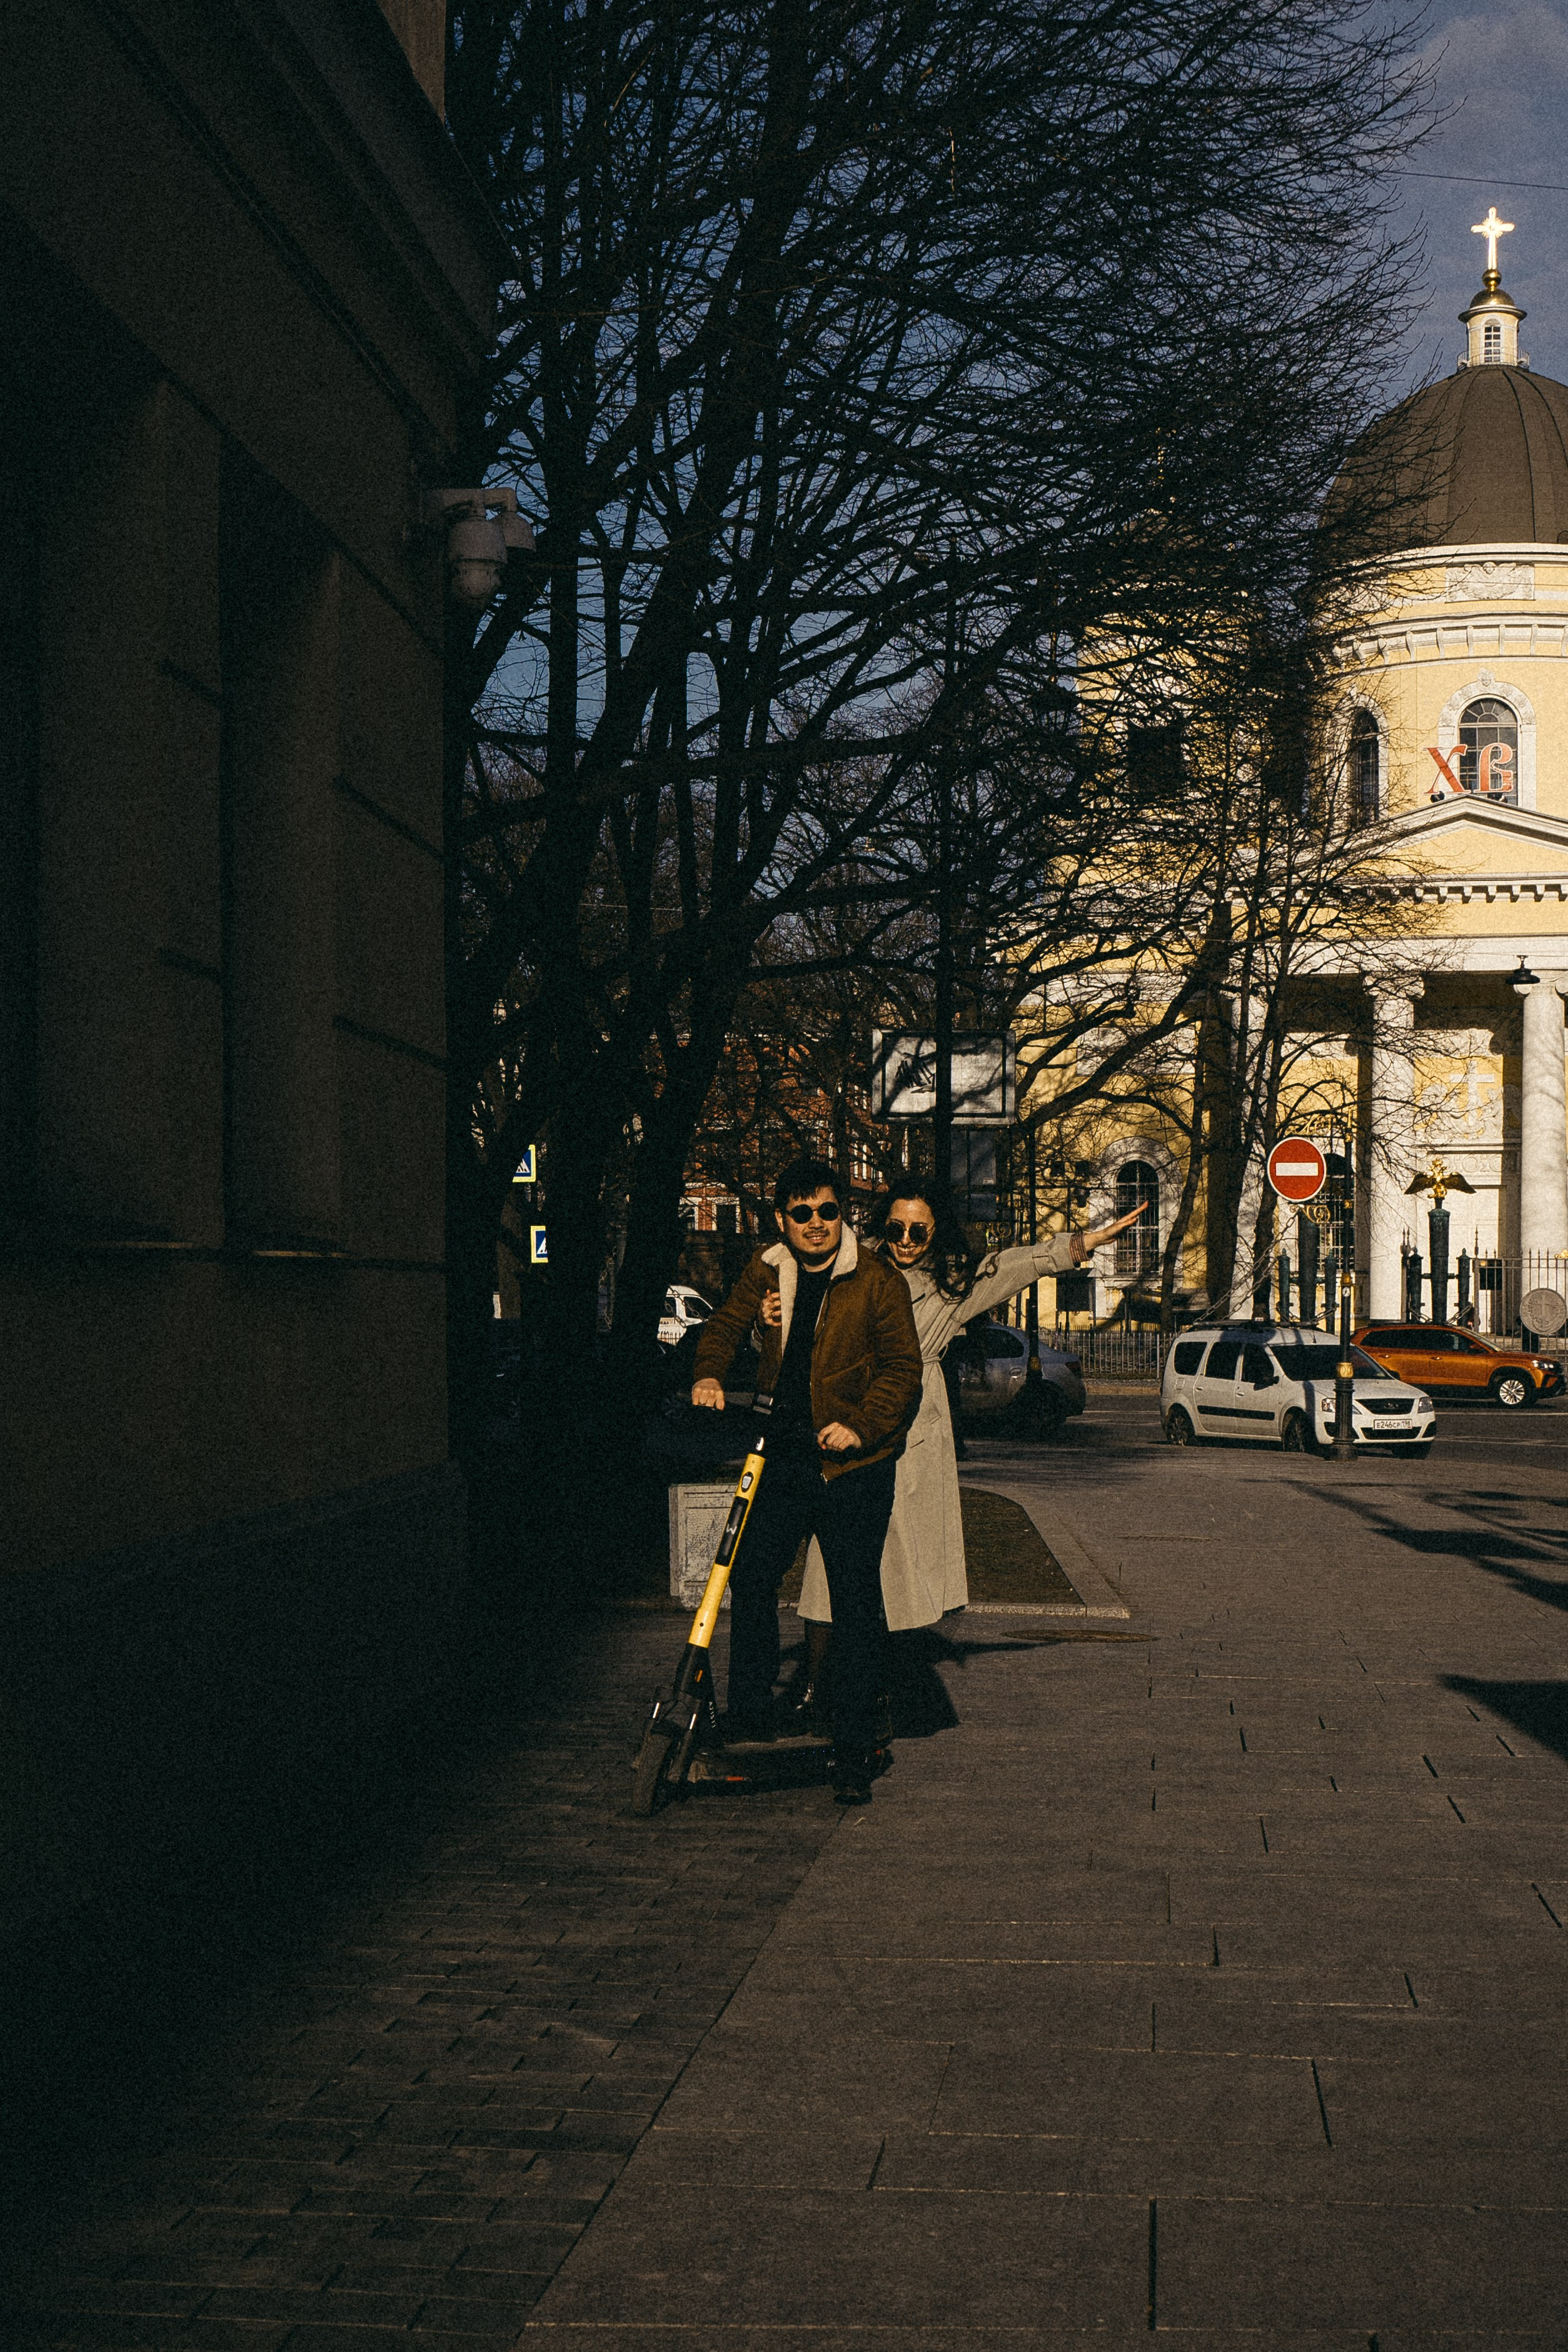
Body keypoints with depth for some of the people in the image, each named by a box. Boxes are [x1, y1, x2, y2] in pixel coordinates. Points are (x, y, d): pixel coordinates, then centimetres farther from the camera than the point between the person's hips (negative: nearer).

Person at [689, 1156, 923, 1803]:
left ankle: (855, 1749, 4)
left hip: (852, 1464, -4)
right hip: (783, 1457, 5)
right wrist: (709, 1374, -2)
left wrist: (861, 1427, -20)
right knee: (750, 1578, 5)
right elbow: (725, 1324, 18)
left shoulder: (878, 1282, -6)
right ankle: (749, 1718, 21)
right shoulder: (766, 1274, 8)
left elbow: (902, 1366, -7)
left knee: (855, 1604, -2)